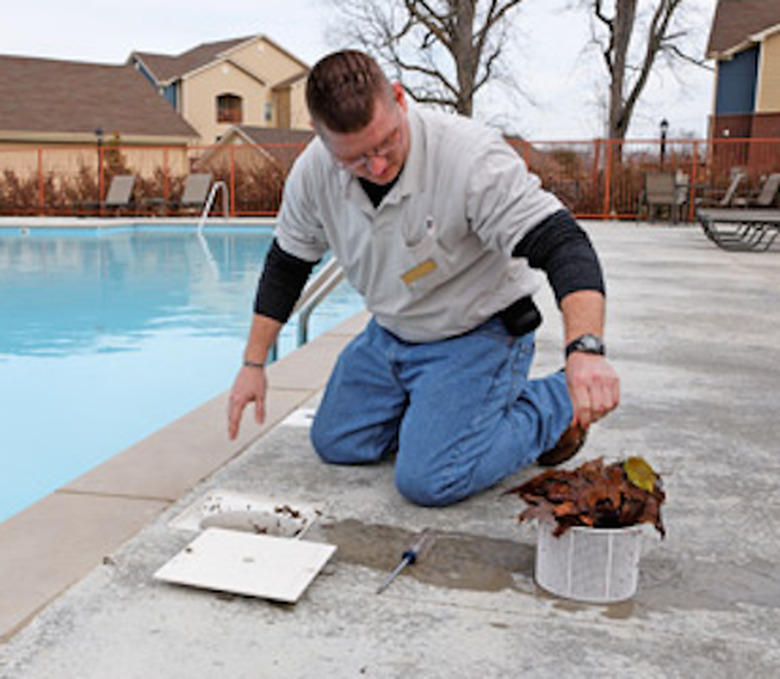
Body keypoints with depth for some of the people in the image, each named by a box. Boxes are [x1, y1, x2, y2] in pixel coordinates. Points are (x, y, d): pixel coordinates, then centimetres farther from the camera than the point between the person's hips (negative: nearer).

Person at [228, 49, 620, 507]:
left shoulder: (473, 155, -31)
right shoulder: (314, 172, -13)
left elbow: (562, 244, -36)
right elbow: (286, 265, 3)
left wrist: (586, 348, -54)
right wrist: (254, 364, 4)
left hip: (477, 336, -6)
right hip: (390, 333, 7)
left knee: (428, 480, -19)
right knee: (336, 444, 9)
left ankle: (557, 406, 2)